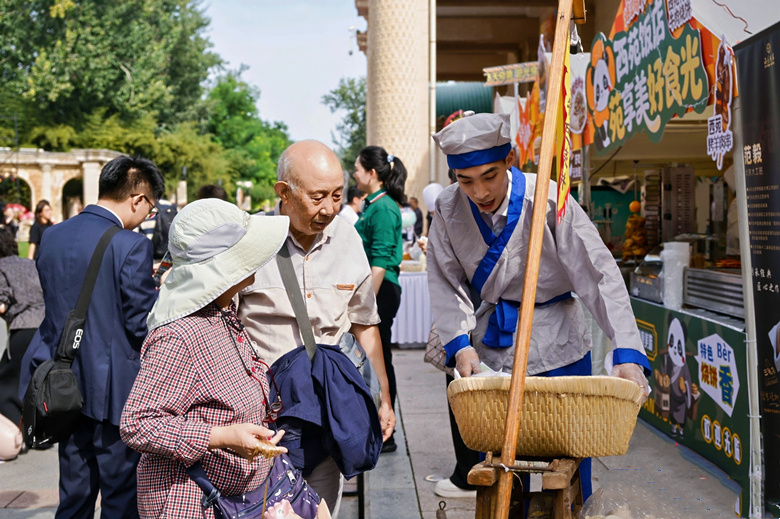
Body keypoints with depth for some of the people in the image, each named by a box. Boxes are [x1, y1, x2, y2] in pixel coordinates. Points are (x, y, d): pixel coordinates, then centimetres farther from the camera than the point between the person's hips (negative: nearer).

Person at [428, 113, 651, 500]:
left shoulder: (548, 201, -20)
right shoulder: (449, 209, -8)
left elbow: (600, 275, -22)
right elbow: (444, 284, -2)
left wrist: (627, 353, -31)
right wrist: (460, 343, -17)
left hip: (558, 349, -2)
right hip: (492, 348, 2)